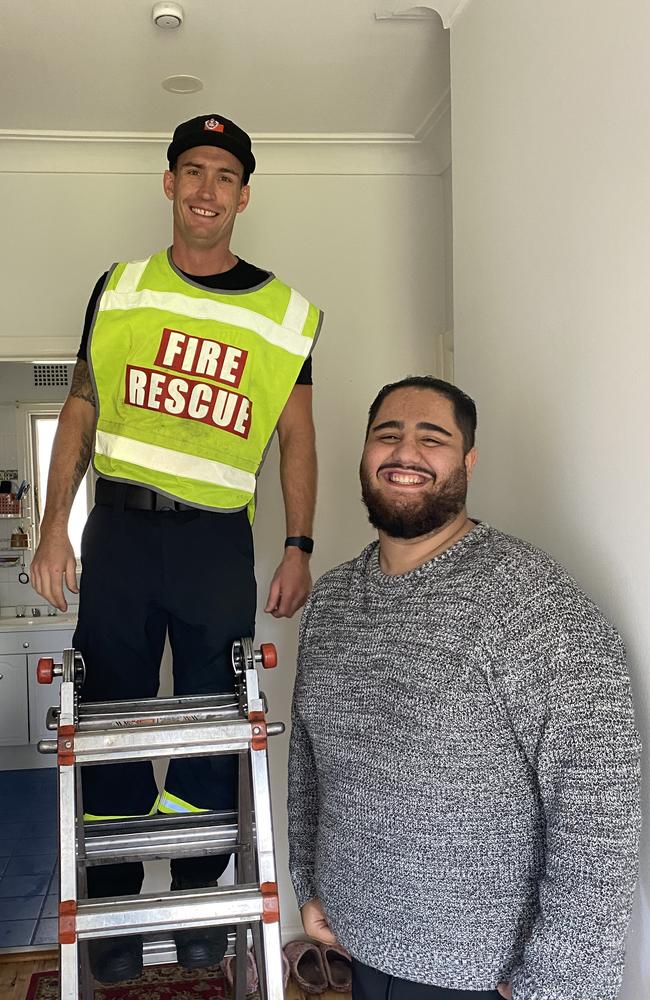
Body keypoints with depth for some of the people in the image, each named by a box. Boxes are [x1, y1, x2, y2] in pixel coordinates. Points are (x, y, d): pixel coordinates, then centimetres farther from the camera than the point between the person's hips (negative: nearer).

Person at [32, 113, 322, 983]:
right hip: (118, 528, 1)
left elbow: (296, 436, 7)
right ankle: (114, 907, 21)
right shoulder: (119, 289, 6)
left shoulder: (285, 314, 4)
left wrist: (299, 547, -1)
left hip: (218, 540, 0)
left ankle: (200, 897, 25)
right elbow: (81, 411, 8)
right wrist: (54, 527, 1)